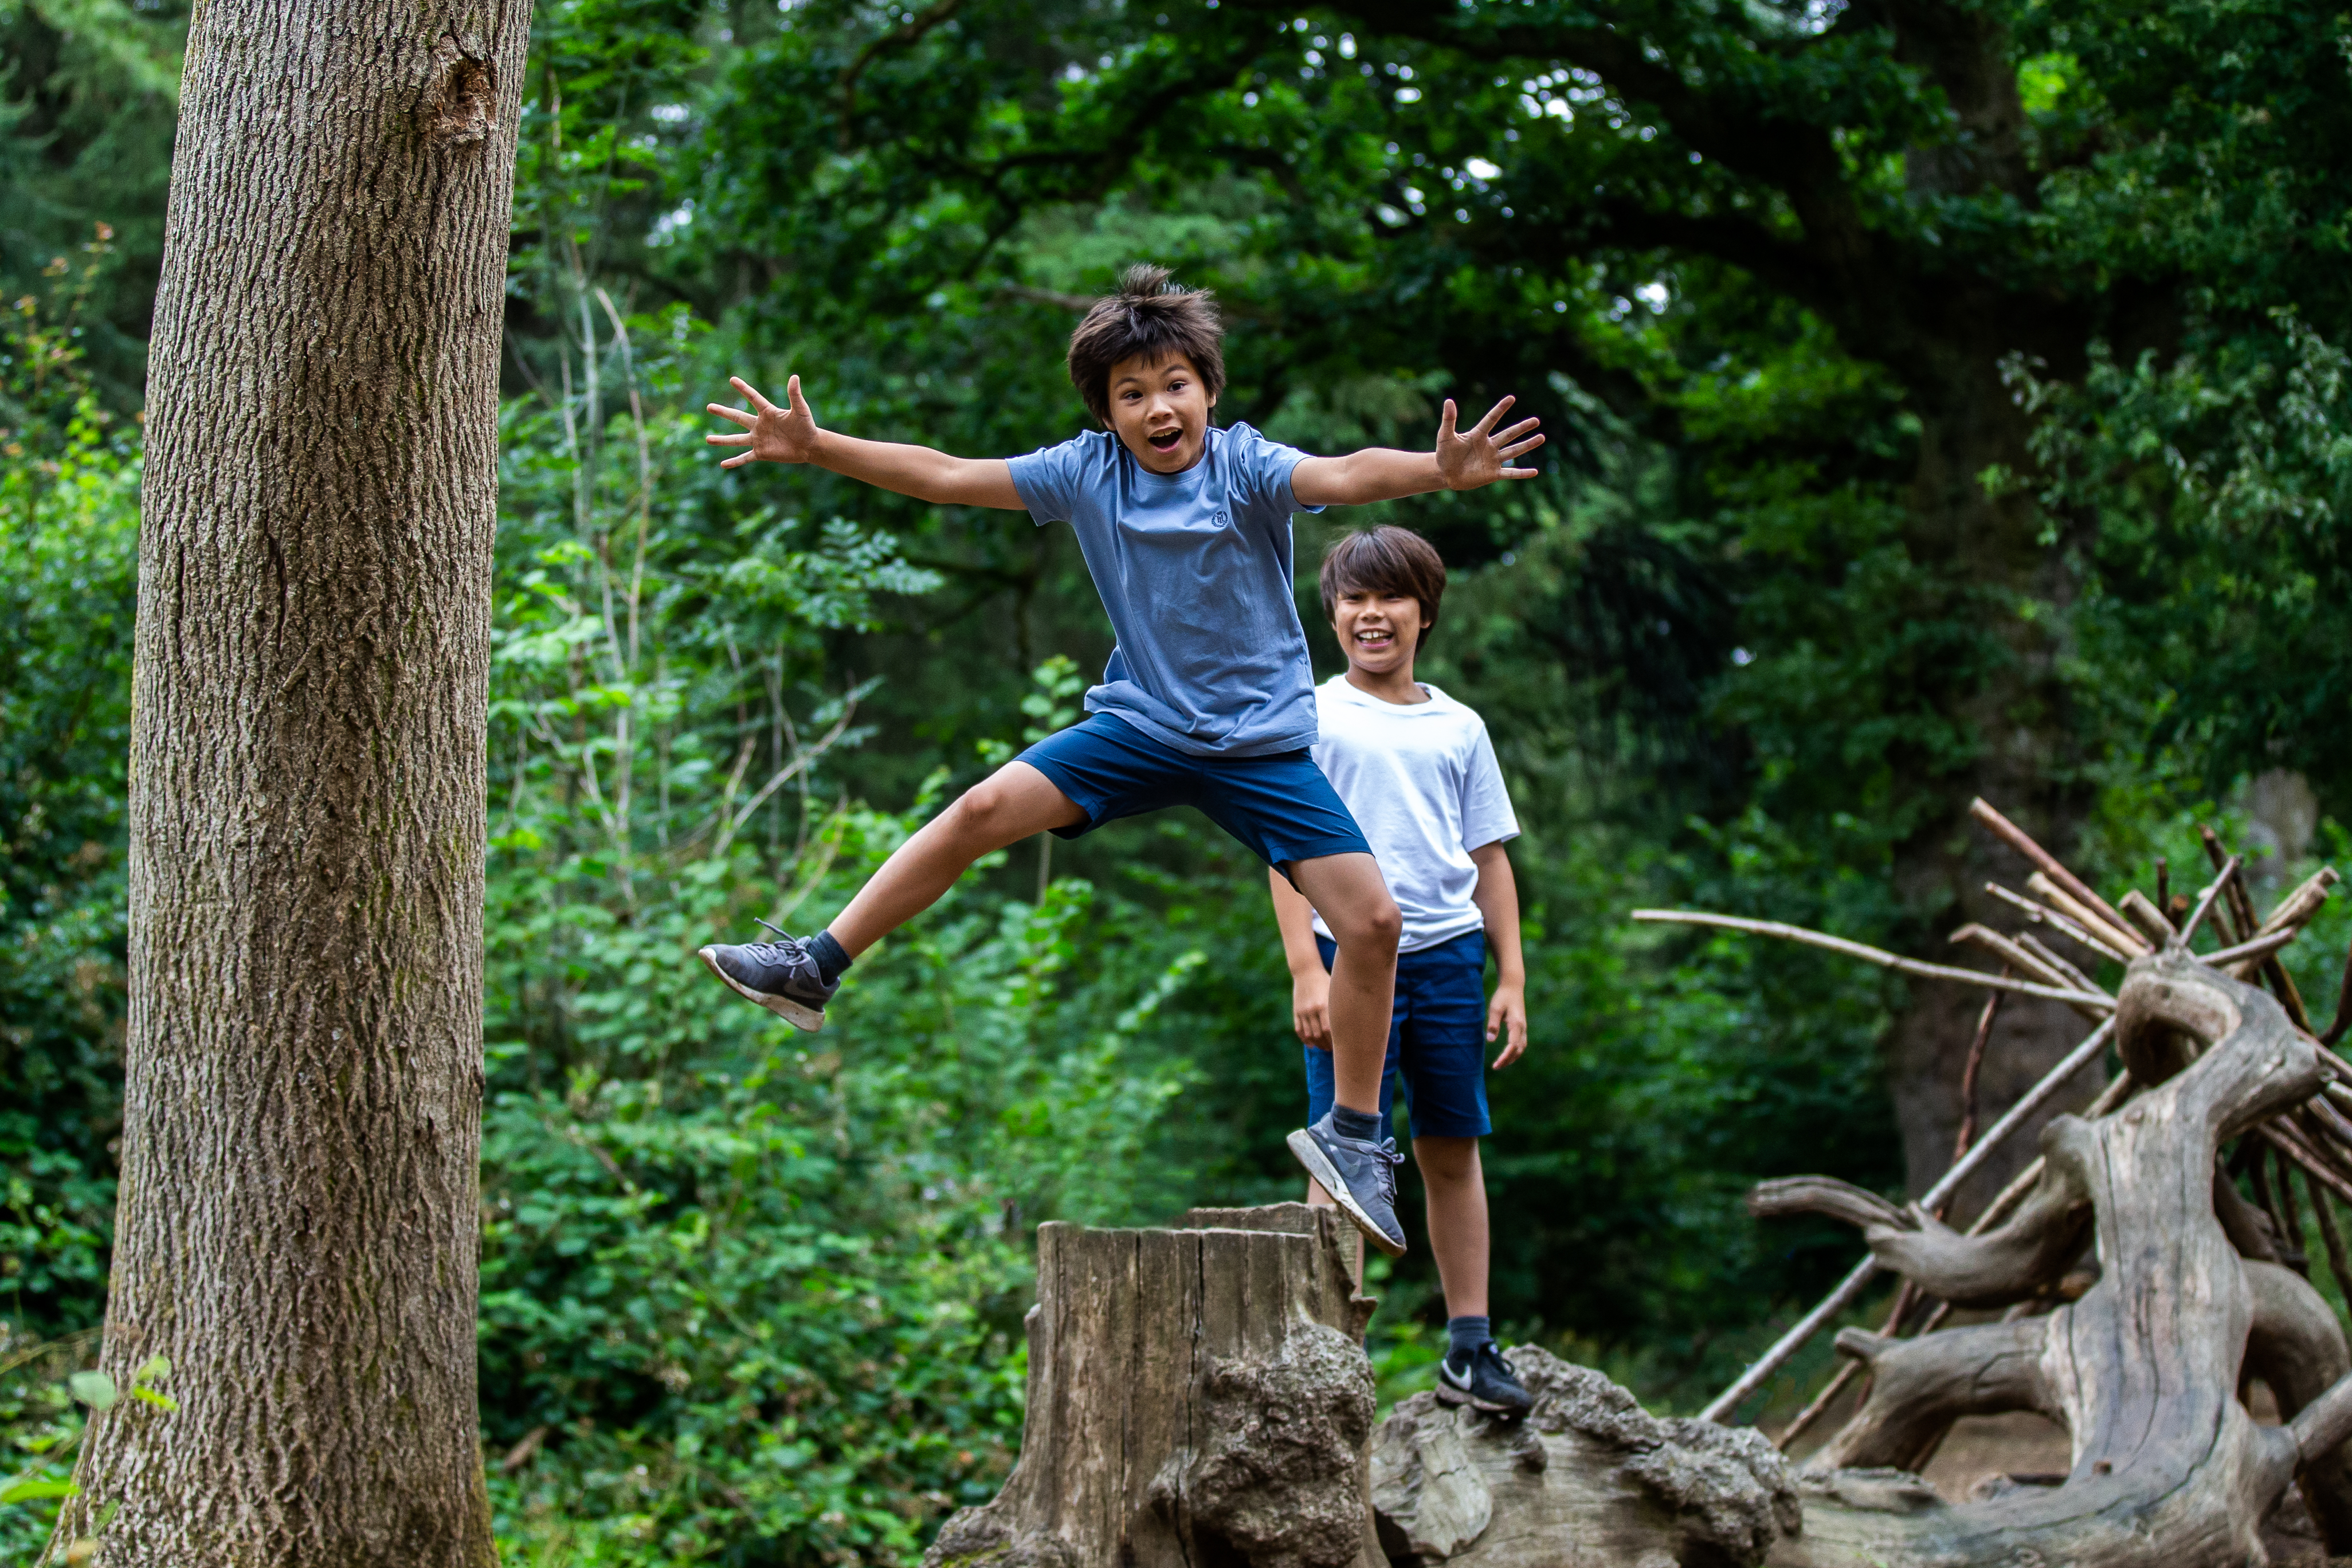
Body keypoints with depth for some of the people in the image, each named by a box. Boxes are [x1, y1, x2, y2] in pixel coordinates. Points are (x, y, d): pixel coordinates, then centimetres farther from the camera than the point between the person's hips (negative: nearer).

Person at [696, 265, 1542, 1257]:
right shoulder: (1087, 471, -6)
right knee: (983, 811, -11)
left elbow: (1343, 477, -37)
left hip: (1262, 744, -2)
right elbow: (946, 478, -3)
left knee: (1372, 920, -12)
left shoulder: (1246, 466, -17)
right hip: (1140, 726, 2)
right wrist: (815, 448, -8)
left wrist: (1439, 470, -57)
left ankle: (1352, 1135, 5)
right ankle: (818, 969, 3)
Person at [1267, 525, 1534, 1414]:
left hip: (1450, 957, 4)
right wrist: (1306, 969, -10)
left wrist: (1511, 979, 10)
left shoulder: (1459, 729, 15)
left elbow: (1489, 859, 17)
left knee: (1453, 1150, 7)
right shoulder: (1311, 718, 4)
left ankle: (1469, 1347, 12)